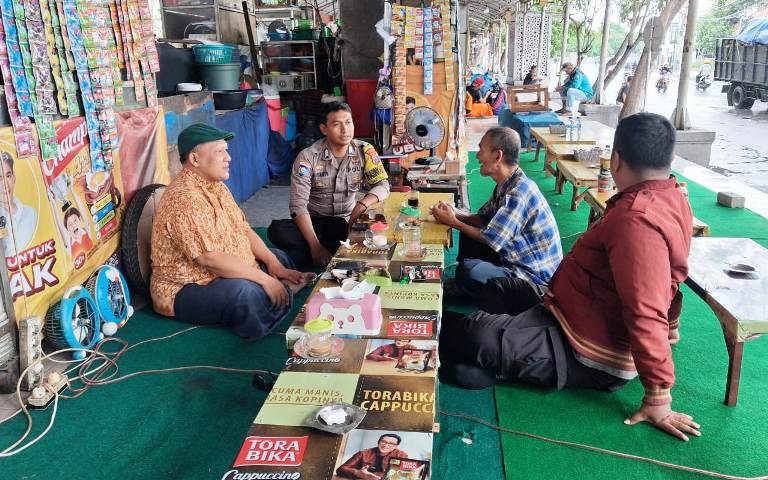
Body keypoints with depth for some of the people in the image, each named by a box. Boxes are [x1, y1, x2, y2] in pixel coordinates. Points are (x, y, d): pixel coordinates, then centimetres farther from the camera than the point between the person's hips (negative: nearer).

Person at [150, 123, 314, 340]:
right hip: (186, 289, -10)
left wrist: (274, 265, -3)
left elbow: (243, 229, 9)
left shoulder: (216, 185, 7)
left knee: (281, 258, 16)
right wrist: (263, 278, -26)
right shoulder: (185, 198, -25)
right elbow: (209, 259, -31)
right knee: (247, 294, -35)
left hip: (224, 272, 11)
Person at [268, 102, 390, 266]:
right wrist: (315, 245, -30)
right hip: (316, 222, -1)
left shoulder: (365, 151, -5)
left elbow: (383, 185, -5)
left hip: (348, 221, 1)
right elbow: (298, 204, -19)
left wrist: (362, 205, -28)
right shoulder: (308, 157, -14)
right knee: (276, 231, -30)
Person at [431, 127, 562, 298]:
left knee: (469, 270, -27)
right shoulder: (506, 184, 4)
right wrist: (456, 215, -7)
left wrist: (453, 222, -10)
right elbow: (484, 218, 12)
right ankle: (464, 286, 23)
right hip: (513, 256, 10)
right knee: (467, 234, 13)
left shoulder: (520, 192, -27)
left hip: (535, 276, -10)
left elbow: (490, 239, -22)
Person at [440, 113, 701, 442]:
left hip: (592, 356, -11)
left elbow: (647, 313, -32)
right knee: (501, 287, 21)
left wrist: (658, 398, -27)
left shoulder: (637, 220, -30)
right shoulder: (672, 196, 3)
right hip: (598, 325, 11)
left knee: (477, 336, -24)